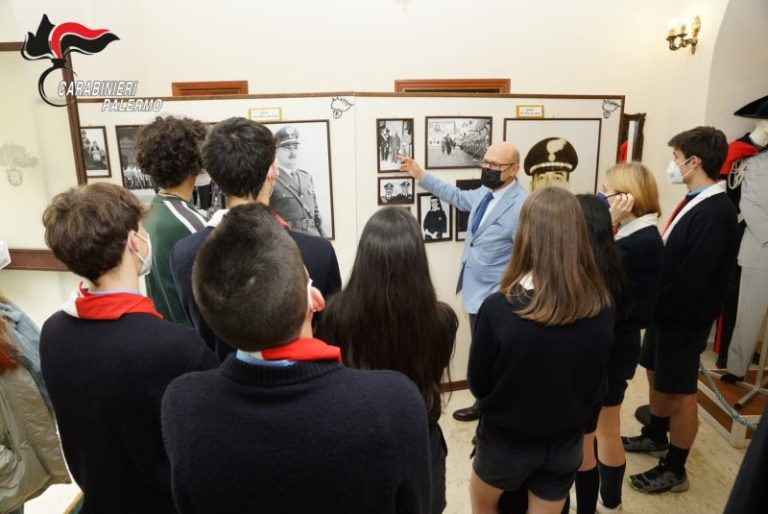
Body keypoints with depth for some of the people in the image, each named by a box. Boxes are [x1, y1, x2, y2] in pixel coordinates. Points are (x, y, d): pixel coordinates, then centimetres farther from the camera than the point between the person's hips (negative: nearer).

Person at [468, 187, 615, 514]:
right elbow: (597, 384, -2)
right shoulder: (602, 306, -18)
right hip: (567, 441, 3)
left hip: (507, 439, -3)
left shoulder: (498, 308, -30)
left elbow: (477, 384, -14)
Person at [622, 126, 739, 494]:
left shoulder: (716, 214, -25)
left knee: (680, 392, 6)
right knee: (656, 376, 23)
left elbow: (691, 279, -27)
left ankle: (674, 470, 24)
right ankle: (655, 437, 44)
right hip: (667, 311, 9)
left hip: (684, 318, -9)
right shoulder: (695, 201, 5)